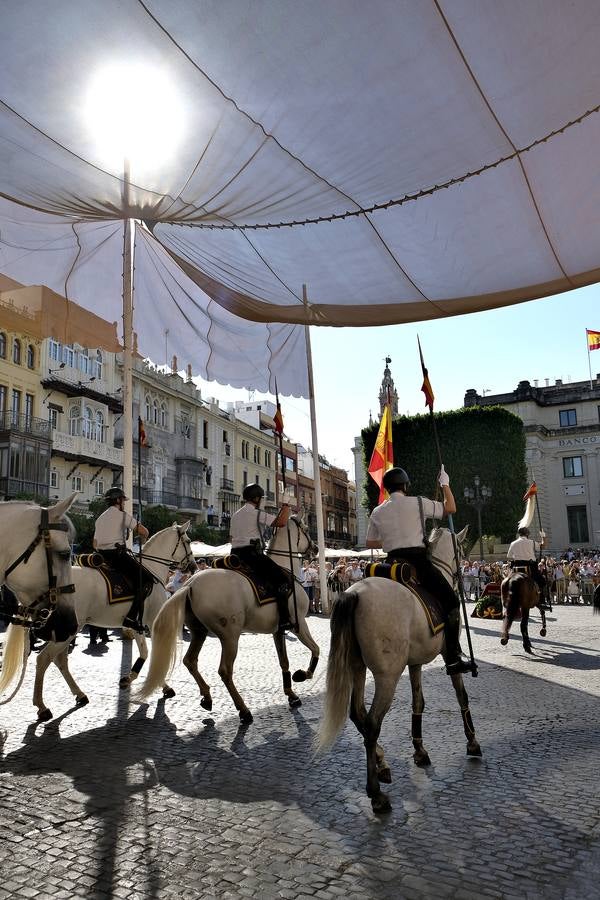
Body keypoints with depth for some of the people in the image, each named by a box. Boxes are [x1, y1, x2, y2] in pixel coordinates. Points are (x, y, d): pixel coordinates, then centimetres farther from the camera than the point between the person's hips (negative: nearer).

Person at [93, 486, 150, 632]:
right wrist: (141, 541, 13)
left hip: (102, 556, 9)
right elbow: (143, 531, -7)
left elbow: (95, 544, 23)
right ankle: (132, 617, -21)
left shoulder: (100, 518, 22)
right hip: (118, 554, -9)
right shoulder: (122, 515, -2)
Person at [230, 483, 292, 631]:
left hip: (236, 555, 9)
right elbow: (281, 522, -13)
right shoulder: (257, 513, -5)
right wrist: (286, 504, -1)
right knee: (284, 578, -11)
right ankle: (284, 620, -21)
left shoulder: (235, 515, 21)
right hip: (252, 554, -9)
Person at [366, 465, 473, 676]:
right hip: (418, 561, -5)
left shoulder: (377, 512, 12)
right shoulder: (418, 503, 1)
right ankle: (453, 658, -6)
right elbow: (451, 508, 9)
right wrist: (445, 484, 21)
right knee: (451, 602, 1)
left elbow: (370, 542, 18)